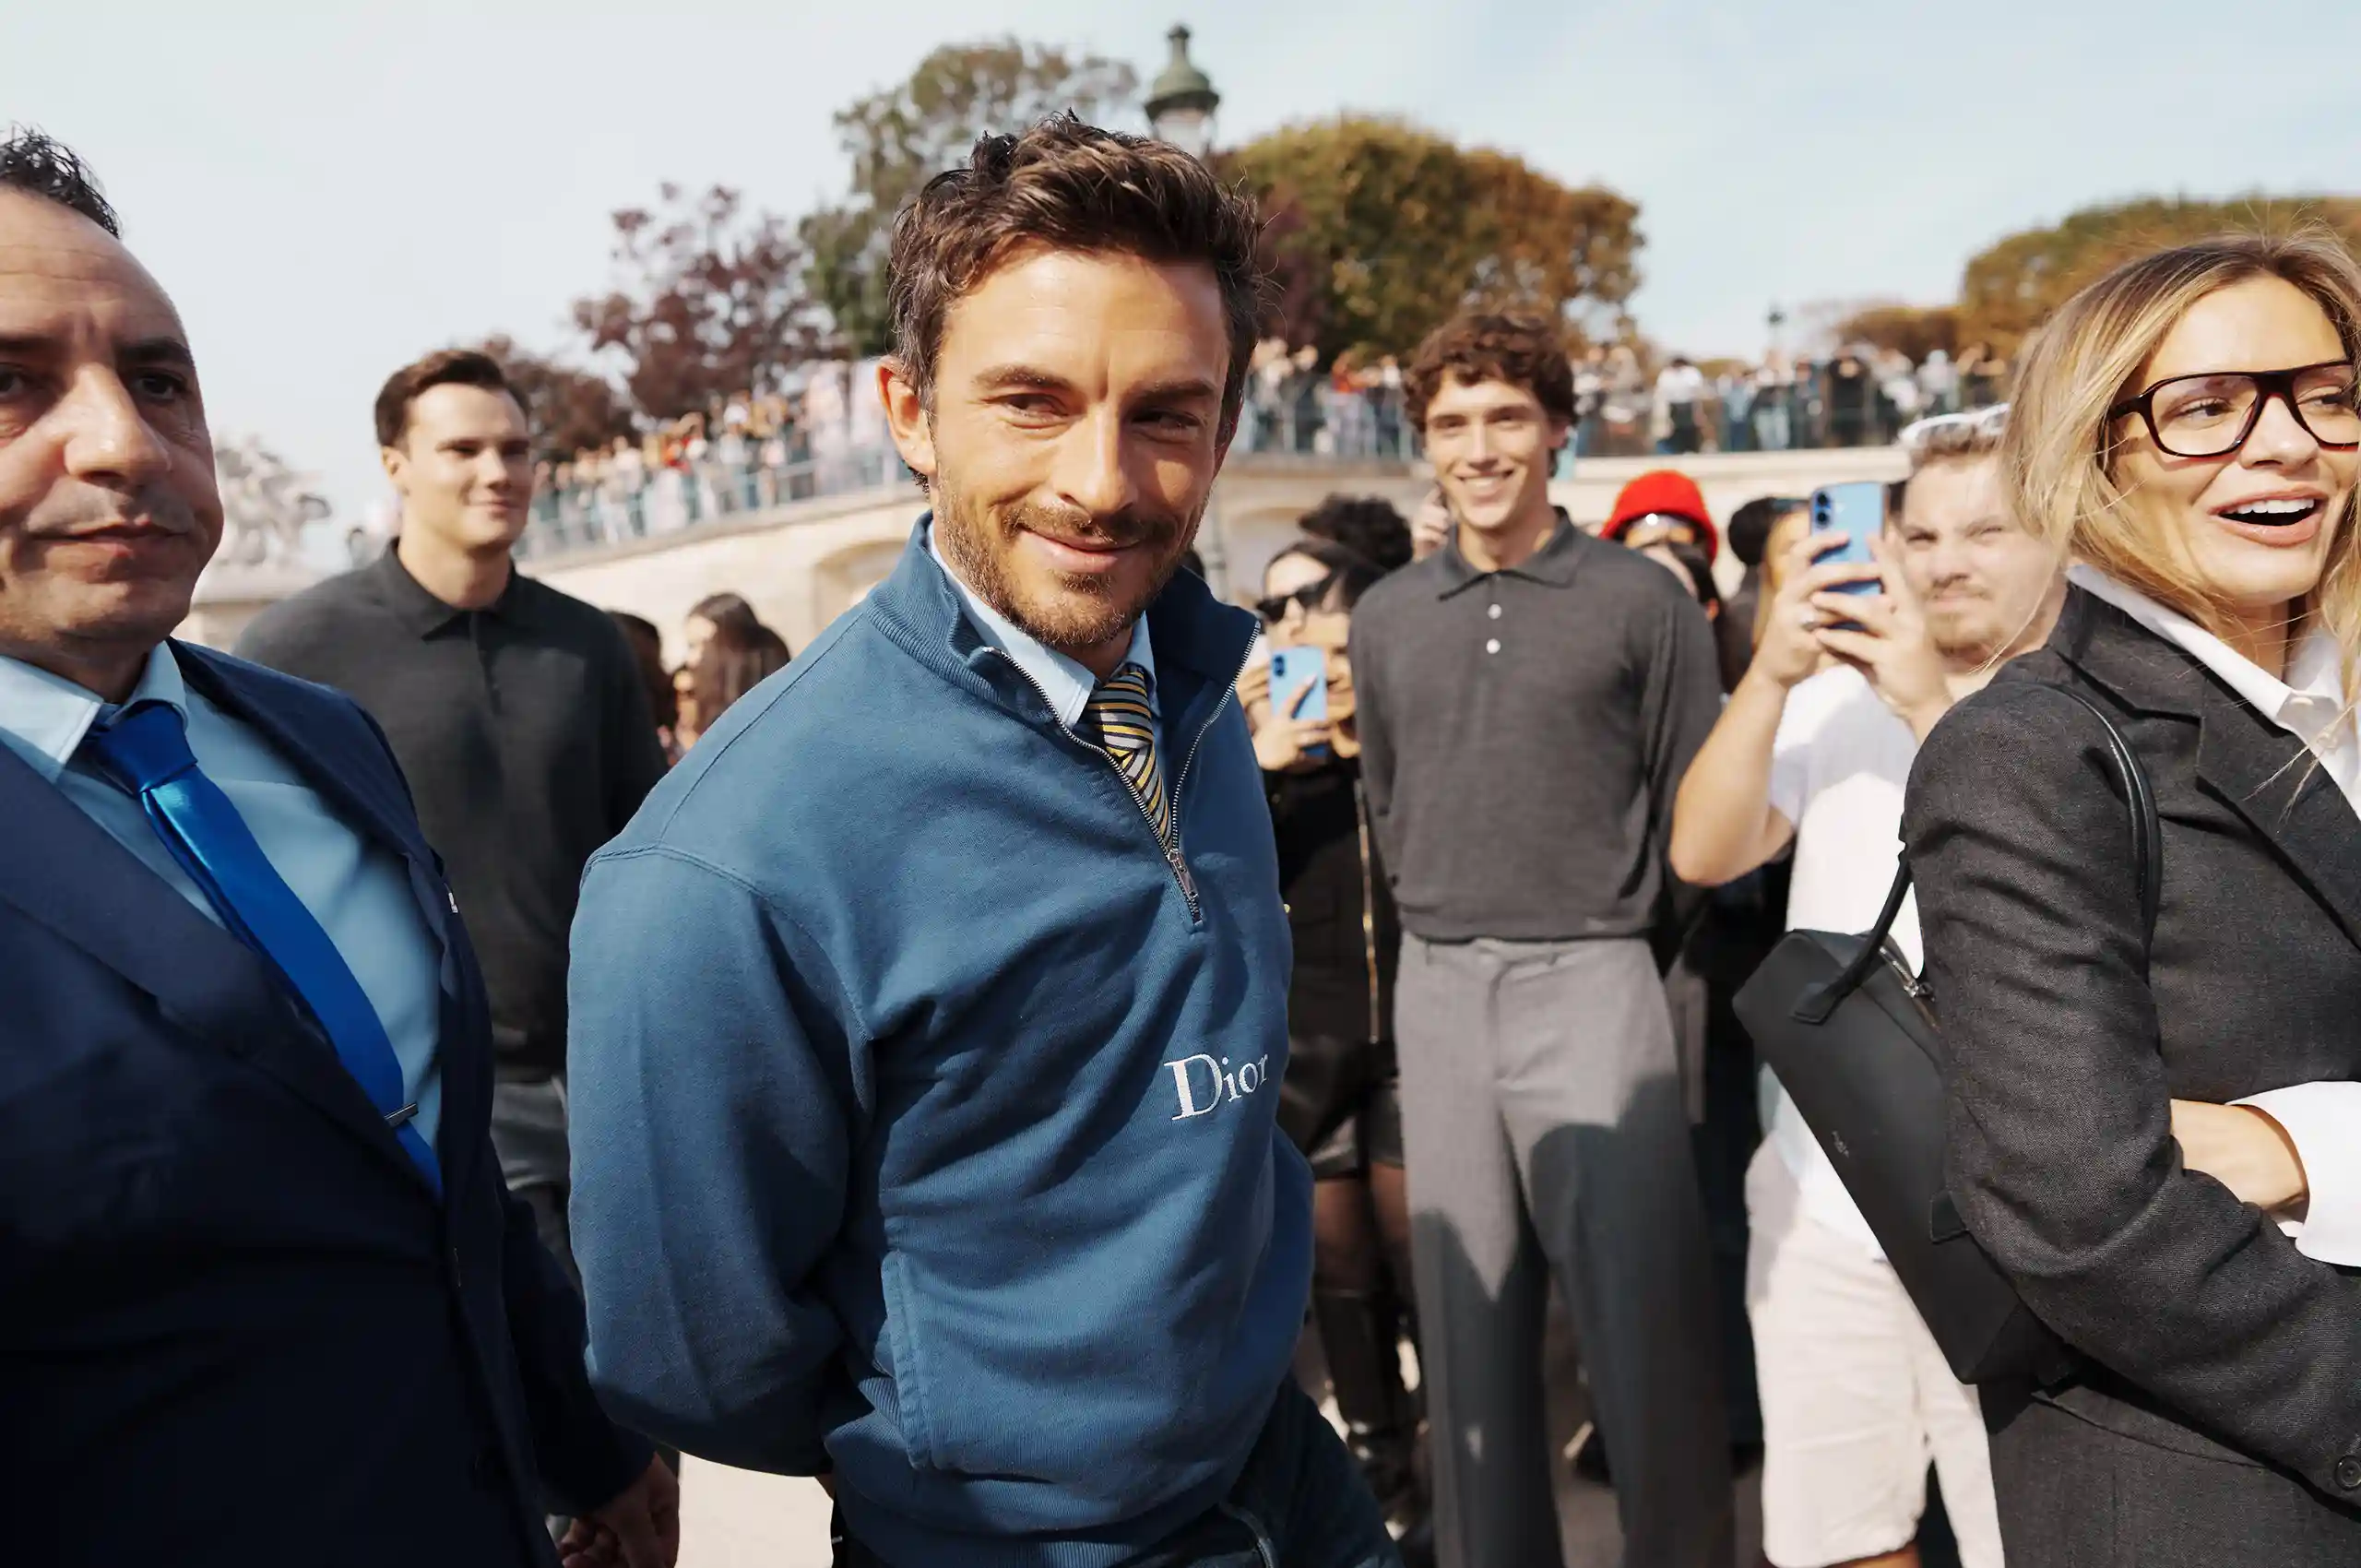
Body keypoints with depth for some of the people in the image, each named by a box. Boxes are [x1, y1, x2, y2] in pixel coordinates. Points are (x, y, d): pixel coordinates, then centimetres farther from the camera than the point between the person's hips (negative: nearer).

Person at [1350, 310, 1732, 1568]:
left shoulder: (1641, 599, -1)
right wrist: (1444, 927, 14)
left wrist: (1615, 929, 1)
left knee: (1645, 1324, -2)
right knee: (1467, 1322, 10)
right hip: (1437, 992, 4)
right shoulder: (1387, 617, 10)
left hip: (1591, 982, -3)